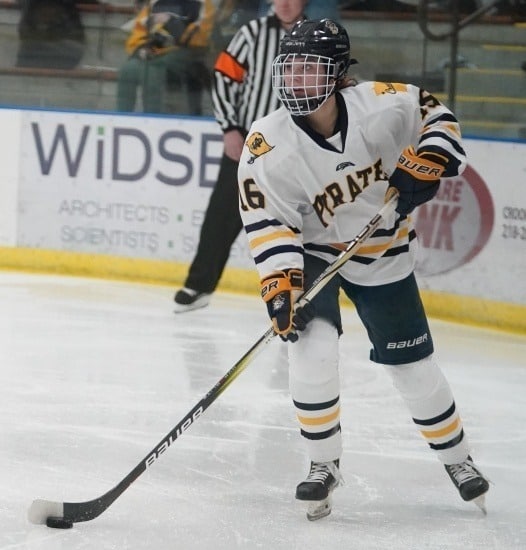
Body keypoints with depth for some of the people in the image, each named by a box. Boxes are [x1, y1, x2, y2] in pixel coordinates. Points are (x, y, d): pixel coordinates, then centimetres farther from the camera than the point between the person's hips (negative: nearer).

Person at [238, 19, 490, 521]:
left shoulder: (381, 106, -23)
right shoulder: (267, 145, -25)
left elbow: (436, 115, -6)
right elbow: (266, 221, -23)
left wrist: (425, 163, -23)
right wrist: (280, 282, -33)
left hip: (383, 254, 1)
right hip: (313, 253, -1)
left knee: (413, 365, 9)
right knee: (311, 346, -24)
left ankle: (456, 457, 32)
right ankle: (323, 465, -5)